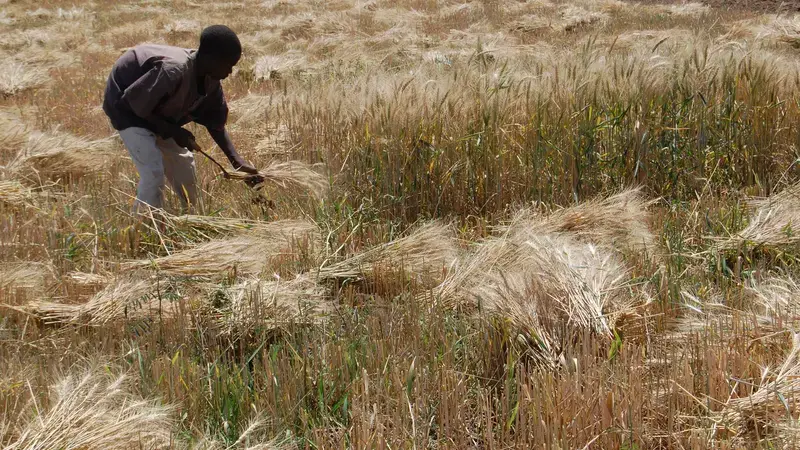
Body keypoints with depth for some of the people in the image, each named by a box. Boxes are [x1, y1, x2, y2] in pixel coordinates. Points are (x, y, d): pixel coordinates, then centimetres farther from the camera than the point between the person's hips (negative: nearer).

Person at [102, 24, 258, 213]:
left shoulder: (210, 82, -12)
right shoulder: (172, 71, -39)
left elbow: (215, 122, 0)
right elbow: (135, 103, -30)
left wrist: (236, 160, -10)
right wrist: (173, 131, -24)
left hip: (154, 108, 9)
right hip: (126, 106, -9)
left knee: (184, 165, 15)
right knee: (153, 172, -19)